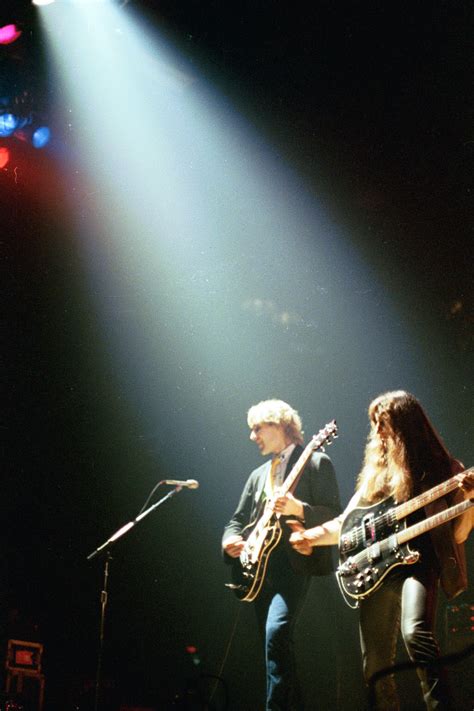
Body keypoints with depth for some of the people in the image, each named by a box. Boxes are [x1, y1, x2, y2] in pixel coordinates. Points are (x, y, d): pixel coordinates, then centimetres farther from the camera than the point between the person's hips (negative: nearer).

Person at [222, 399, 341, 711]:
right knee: (273, 641, 10)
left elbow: (334, 515, -8)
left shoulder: (316, 462, -1)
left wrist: (298, 509, -25)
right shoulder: (258, 474, 20)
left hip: (294, 565, -7)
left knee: (276, 633, -25)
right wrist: (231, 540, -3)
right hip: (261, 569, 8)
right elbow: (238, 519, 19)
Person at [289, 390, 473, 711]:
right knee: (375, 666, 4)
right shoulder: (376, 470, 15)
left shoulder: (441, 468, 2)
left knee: (416, 633, -33)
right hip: (376, 571, 5)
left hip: (418, 563, -5)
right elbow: (348, 521, 19)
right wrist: (309, 536, 4)